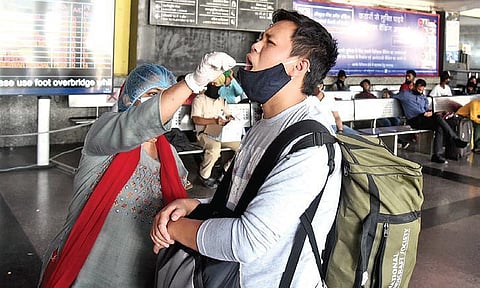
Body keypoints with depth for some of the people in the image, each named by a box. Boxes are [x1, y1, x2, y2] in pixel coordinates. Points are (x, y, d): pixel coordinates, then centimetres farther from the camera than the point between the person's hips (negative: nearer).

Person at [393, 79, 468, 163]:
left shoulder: (424, 98, 28)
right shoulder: (405, 94, 9)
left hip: (424, 119, 6)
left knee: (439, 127, -26)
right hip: (414, 121, -6)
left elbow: (427, 109, 26)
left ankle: (436, 155, -28)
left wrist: (429, 112, -5)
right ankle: (456, 139, -22)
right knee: (438, 117, -27)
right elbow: (392, 96, -2)